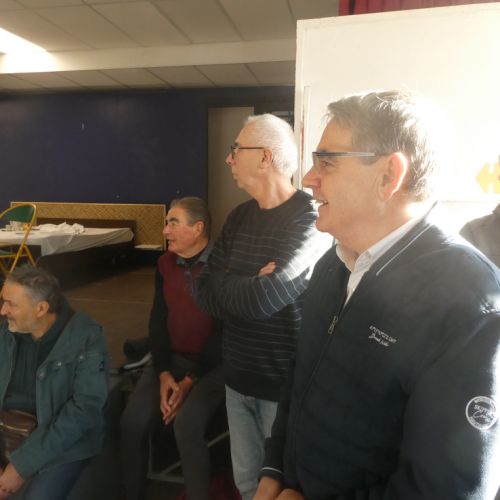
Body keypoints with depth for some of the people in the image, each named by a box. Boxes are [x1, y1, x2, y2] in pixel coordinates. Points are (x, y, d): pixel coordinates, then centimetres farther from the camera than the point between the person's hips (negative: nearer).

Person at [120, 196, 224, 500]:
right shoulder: (166, 263, 5)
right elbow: (158, 321, 5)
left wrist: (191, 380, -14)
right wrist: (163, 373, -7)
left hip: (213, 363, -5)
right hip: (172, 358, 5)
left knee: (186, 424, -27)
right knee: (132, 422, -12)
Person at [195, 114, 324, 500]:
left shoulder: (310, 221, -19)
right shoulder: (239, 218, 3)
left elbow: (263, 299, -28)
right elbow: (205, 294, -2)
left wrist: (222, 286, -10)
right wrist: (247, 288, -18)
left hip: (284, 384, -5)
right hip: (238, 378, 6)